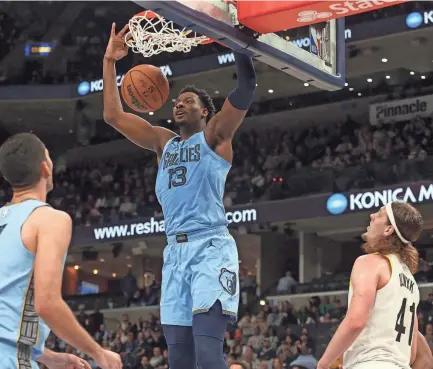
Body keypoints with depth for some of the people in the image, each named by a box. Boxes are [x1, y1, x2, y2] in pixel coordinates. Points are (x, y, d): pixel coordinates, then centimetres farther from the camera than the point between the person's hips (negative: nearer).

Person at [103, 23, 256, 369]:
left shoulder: (215, 135, 7)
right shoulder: (163, 142, 23)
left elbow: (246, 87, -7)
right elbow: (113, 115, 22)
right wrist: (110, 61, 20)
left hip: (211, 249, -6)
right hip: (175, 252, 6)